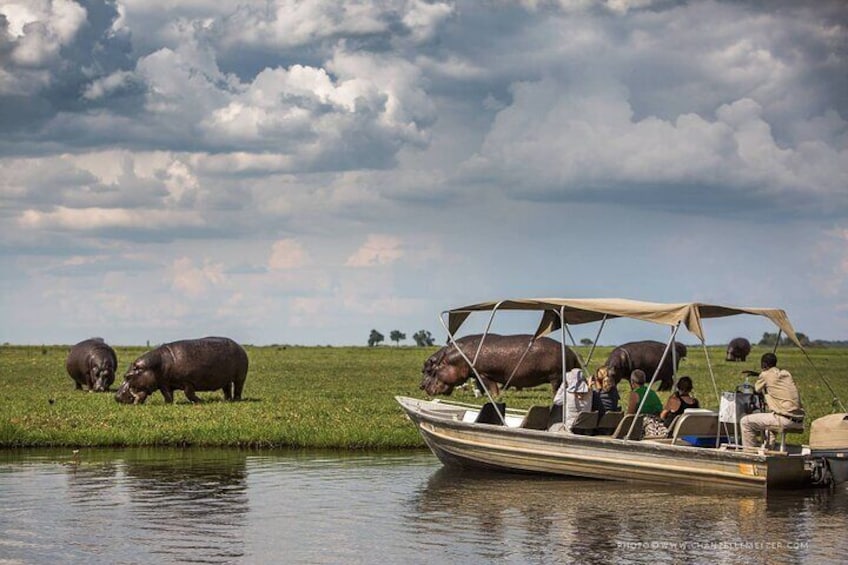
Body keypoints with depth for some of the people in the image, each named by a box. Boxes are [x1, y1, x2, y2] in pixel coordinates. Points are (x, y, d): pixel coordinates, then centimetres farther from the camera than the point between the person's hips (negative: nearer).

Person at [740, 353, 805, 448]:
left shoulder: (765, 375, -3)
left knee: (745, 422, 1)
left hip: (785, 419, -8)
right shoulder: (786, 374, 16)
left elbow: (757, 390, 14)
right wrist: (757, 374, 43)